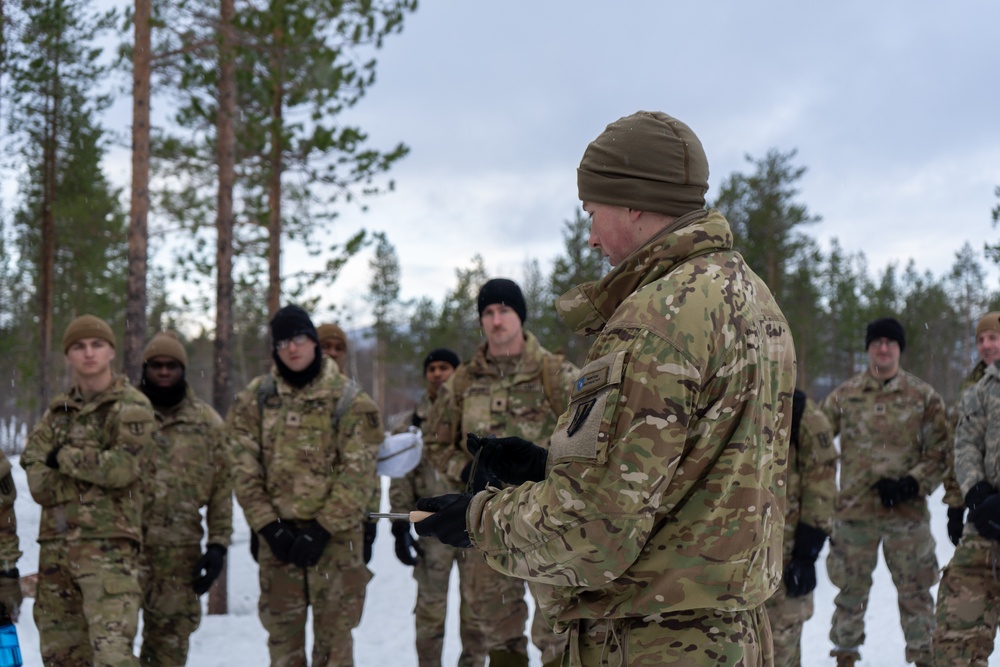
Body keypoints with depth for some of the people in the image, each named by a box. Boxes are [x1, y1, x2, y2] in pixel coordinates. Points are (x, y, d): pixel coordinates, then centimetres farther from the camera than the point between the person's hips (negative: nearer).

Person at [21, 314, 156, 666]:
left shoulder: (132, 406, 0)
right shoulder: (57, 412, 16)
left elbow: (123, 467, -15)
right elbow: (37, 478, 3)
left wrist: (66, 458, -4)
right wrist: (94, 468, -10)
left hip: (108, 544, -6)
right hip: (55, 542, 6)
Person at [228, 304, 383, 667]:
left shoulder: (349, 400, -4)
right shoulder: (255, 398, 3)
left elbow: (358, 474, -8)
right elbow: (245, 469, 1)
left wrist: (321, 530, -14)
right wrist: (268, 526, -9)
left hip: (334, 533, -2)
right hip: (278, 533, 2)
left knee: (334, 636, 1)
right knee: (282, 634, 8)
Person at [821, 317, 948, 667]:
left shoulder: (924, 397, 2)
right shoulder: (844, 395, 4)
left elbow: (940, 452, 1)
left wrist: (913, 483, -12)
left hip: (908, 509, -1)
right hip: (854, 507, 1)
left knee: (915, 589, 4)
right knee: (851, 587, 10)